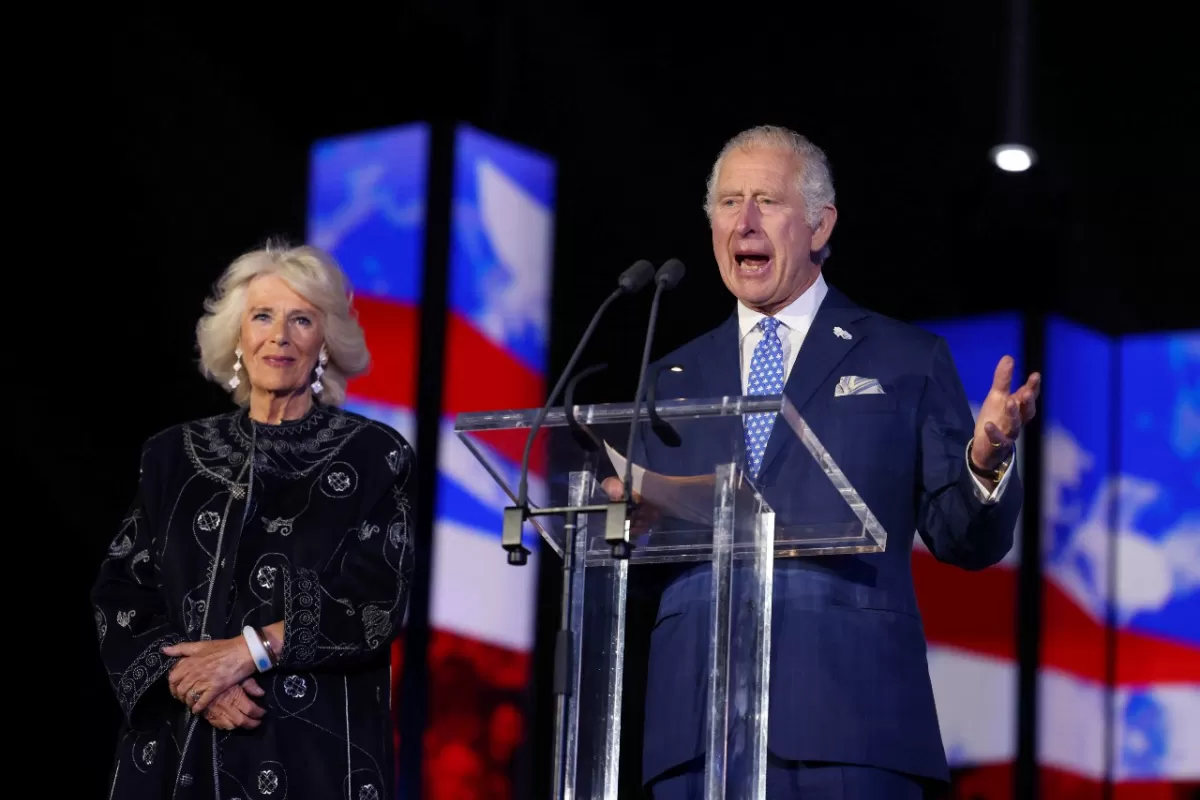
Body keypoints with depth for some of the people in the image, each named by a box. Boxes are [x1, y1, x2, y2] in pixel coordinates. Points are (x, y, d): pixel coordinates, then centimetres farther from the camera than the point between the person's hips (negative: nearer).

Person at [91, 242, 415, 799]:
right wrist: (185, 673, -12)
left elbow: (379, 599, -8)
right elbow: (120, 592, 4)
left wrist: (249, 650, -15)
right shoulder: (174, 455, 9)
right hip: (179, 748, 2)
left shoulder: (373, 455, 0)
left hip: (316, 749, -2)